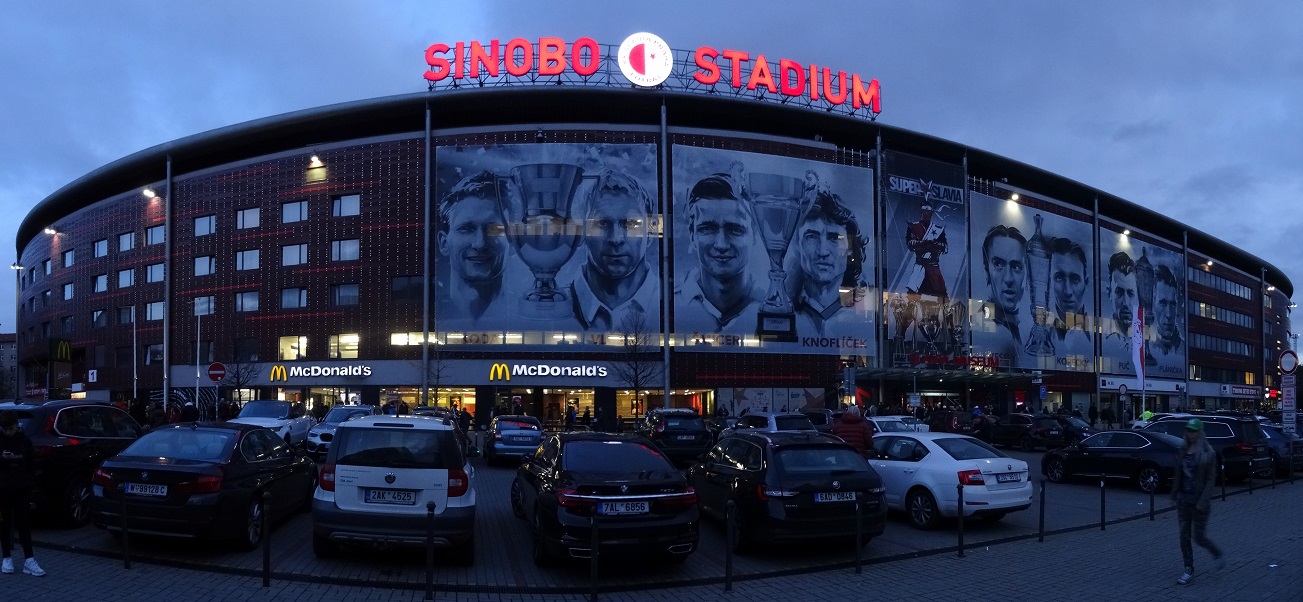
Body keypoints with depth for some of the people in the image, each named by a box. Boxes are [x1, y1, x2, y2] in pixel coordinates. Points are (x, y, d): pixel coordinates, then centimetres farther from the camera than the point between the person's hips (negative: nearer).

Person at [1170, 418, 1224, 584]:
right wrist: (1174, 495, 9)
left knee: (1198, 537, 1)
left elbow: (1211, 479, -12)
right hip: (1184, 499, 5)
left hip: (1199, 500, -5)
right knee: (1184, 536, 5)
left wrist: (1203, 502, -17)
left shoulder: (1208, 453, -10)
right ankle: (1189, 570, 14)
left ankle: (1217, 554, 31)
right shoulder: (1183, 450, 5)